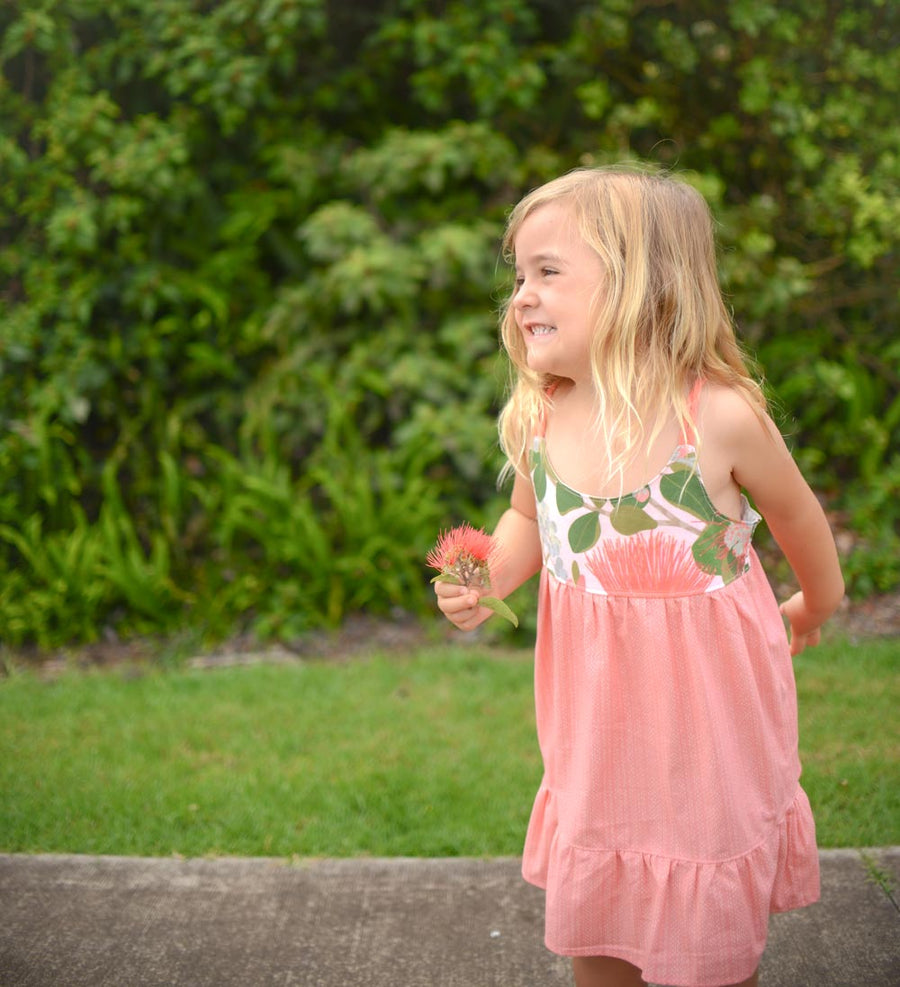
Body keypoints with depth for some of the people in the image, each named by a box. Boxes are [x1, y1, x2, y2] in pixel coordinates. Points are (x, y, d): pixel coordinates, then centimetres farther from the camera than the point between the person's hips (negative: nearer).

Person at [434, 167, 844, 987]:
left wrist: (819, 603, 16)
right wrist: (484, 581, -8)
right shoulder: (537, 422, -9)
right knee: (587, 914, 14)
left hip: (708, 701, -3)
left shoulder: (719, 414, -20)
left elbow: (794, 512, -1)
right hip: (596, 713, 3)